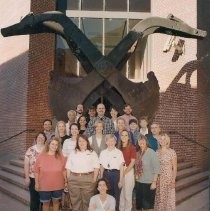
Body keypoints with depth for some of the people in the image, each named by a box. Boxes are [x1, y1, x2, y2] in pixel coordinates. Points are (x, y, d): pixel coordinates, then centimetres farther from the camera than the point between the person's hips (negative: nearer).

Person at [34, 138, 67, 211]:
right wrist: (36, 183, -4)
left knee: (56, 201, 16)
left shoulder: (61, 157, -3)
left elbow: (63, 170, 3)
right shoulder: (41, 156, -7)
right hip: (44, 186, -1)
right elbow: (36, 171, -3)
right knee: (46, 202, 14)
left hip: (58, 185, 1)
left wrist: (65, 181, 5)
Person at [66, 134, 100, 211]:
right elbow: (68, 167, 9)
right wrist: (68, 179, 1)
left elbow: (96, 167, 0)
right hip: (74, 179, 2)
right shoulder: (73, 153, 11)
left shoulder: (92, 153, 5)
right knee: (75, 201, 7)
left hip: (88, 179, -2)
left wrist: (94, 179, -7)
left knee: (87, 201, 4)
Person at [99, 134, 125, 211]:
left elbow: (121, 168, -3)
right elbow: (102, 167, 10)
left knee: (116, 195, 3)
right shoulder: (103, 152, 6)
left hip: (115, 174, -2)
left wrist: (121, 180, -6)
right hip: (106, 174, 3)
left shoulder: (119, 152, -4)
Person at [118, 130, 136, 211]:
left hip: (129, 171, -4)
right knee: (120, 193, 12)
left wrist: (124, 172, -11)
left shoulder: (132, 147, -6)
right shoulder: (119, 147, 6)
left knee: (127, 193, 3)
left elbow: (132, 162, -9)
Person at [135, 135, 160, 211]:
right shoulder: (138, 153, 5)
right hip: (139, 182, 5)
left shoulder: (152, 153, -12)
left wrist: (154, 182, -15)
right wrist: (136, 176, 4)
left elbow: (156, 168, -13)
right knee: (139, 203, 14)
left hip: (148, 183, -5)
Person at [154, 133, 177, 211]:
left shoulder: (172, 152, -8)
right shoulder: (157, 152, 2)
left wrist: (173, 180, -10)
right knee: (159, 197, 11)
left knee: (169, 197, 3)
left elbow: (174, 168, -6)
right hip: (158, 179, 3)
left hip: (168, 178, -3)